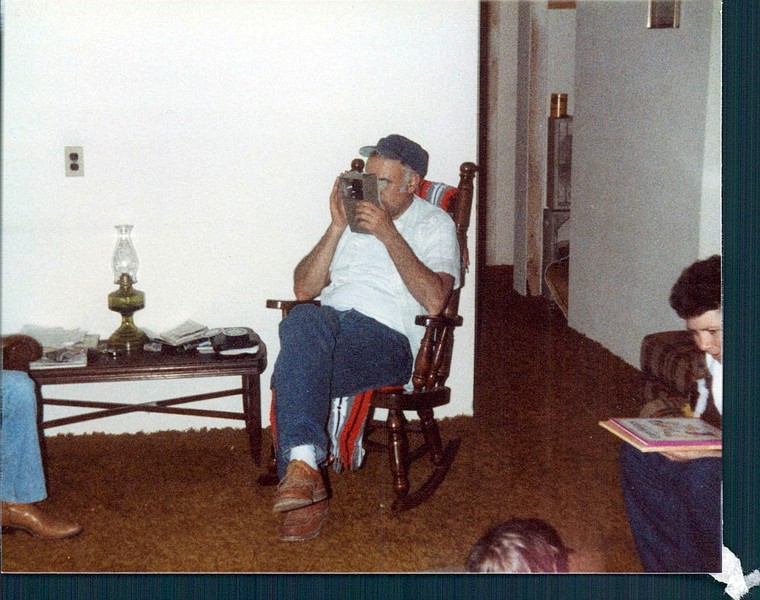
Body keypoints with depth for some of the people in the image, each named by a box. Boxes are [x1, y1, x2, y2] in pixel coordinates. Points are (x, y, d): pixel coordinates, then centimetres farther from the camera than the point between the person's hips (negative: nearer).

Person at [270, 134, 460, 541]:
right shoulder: (353, 218, 25)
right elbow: (303, 290, 15)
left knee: (294, 371, -32)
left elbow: (434, 301, -9)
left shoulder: (434, 225, 11)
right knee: (301, 321, -35)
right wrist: (337, 228, 4)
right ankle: (304, 462, -39)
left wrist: (388, 234, -11)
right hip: (329, 320, 4)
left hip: (387, 337, -4)